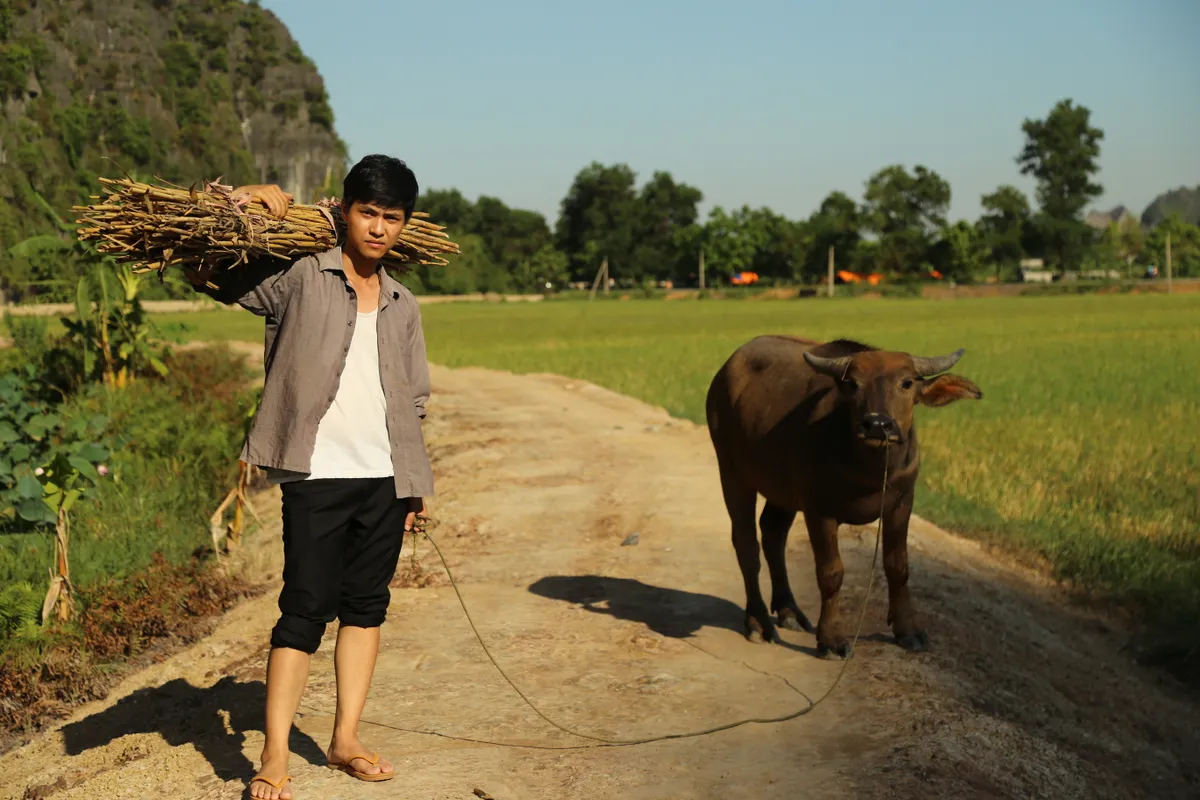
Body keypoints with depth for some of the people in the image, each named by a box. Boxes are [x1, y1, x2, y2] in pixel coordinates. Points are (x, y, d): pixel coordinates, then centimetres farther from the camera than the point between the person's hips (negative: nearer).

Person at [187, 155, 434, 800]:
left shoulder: (403, 306, 14)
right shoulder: (298, 277, -1)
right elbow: (204, 274, -5)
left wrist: (418, 485, 15)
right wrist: (247, 202, -12)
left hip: (385, 479, 5)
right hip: (316, 475, -5)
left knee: (367, 606, 10)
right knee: (305, 611, -6)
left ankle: (346, 740, 21)